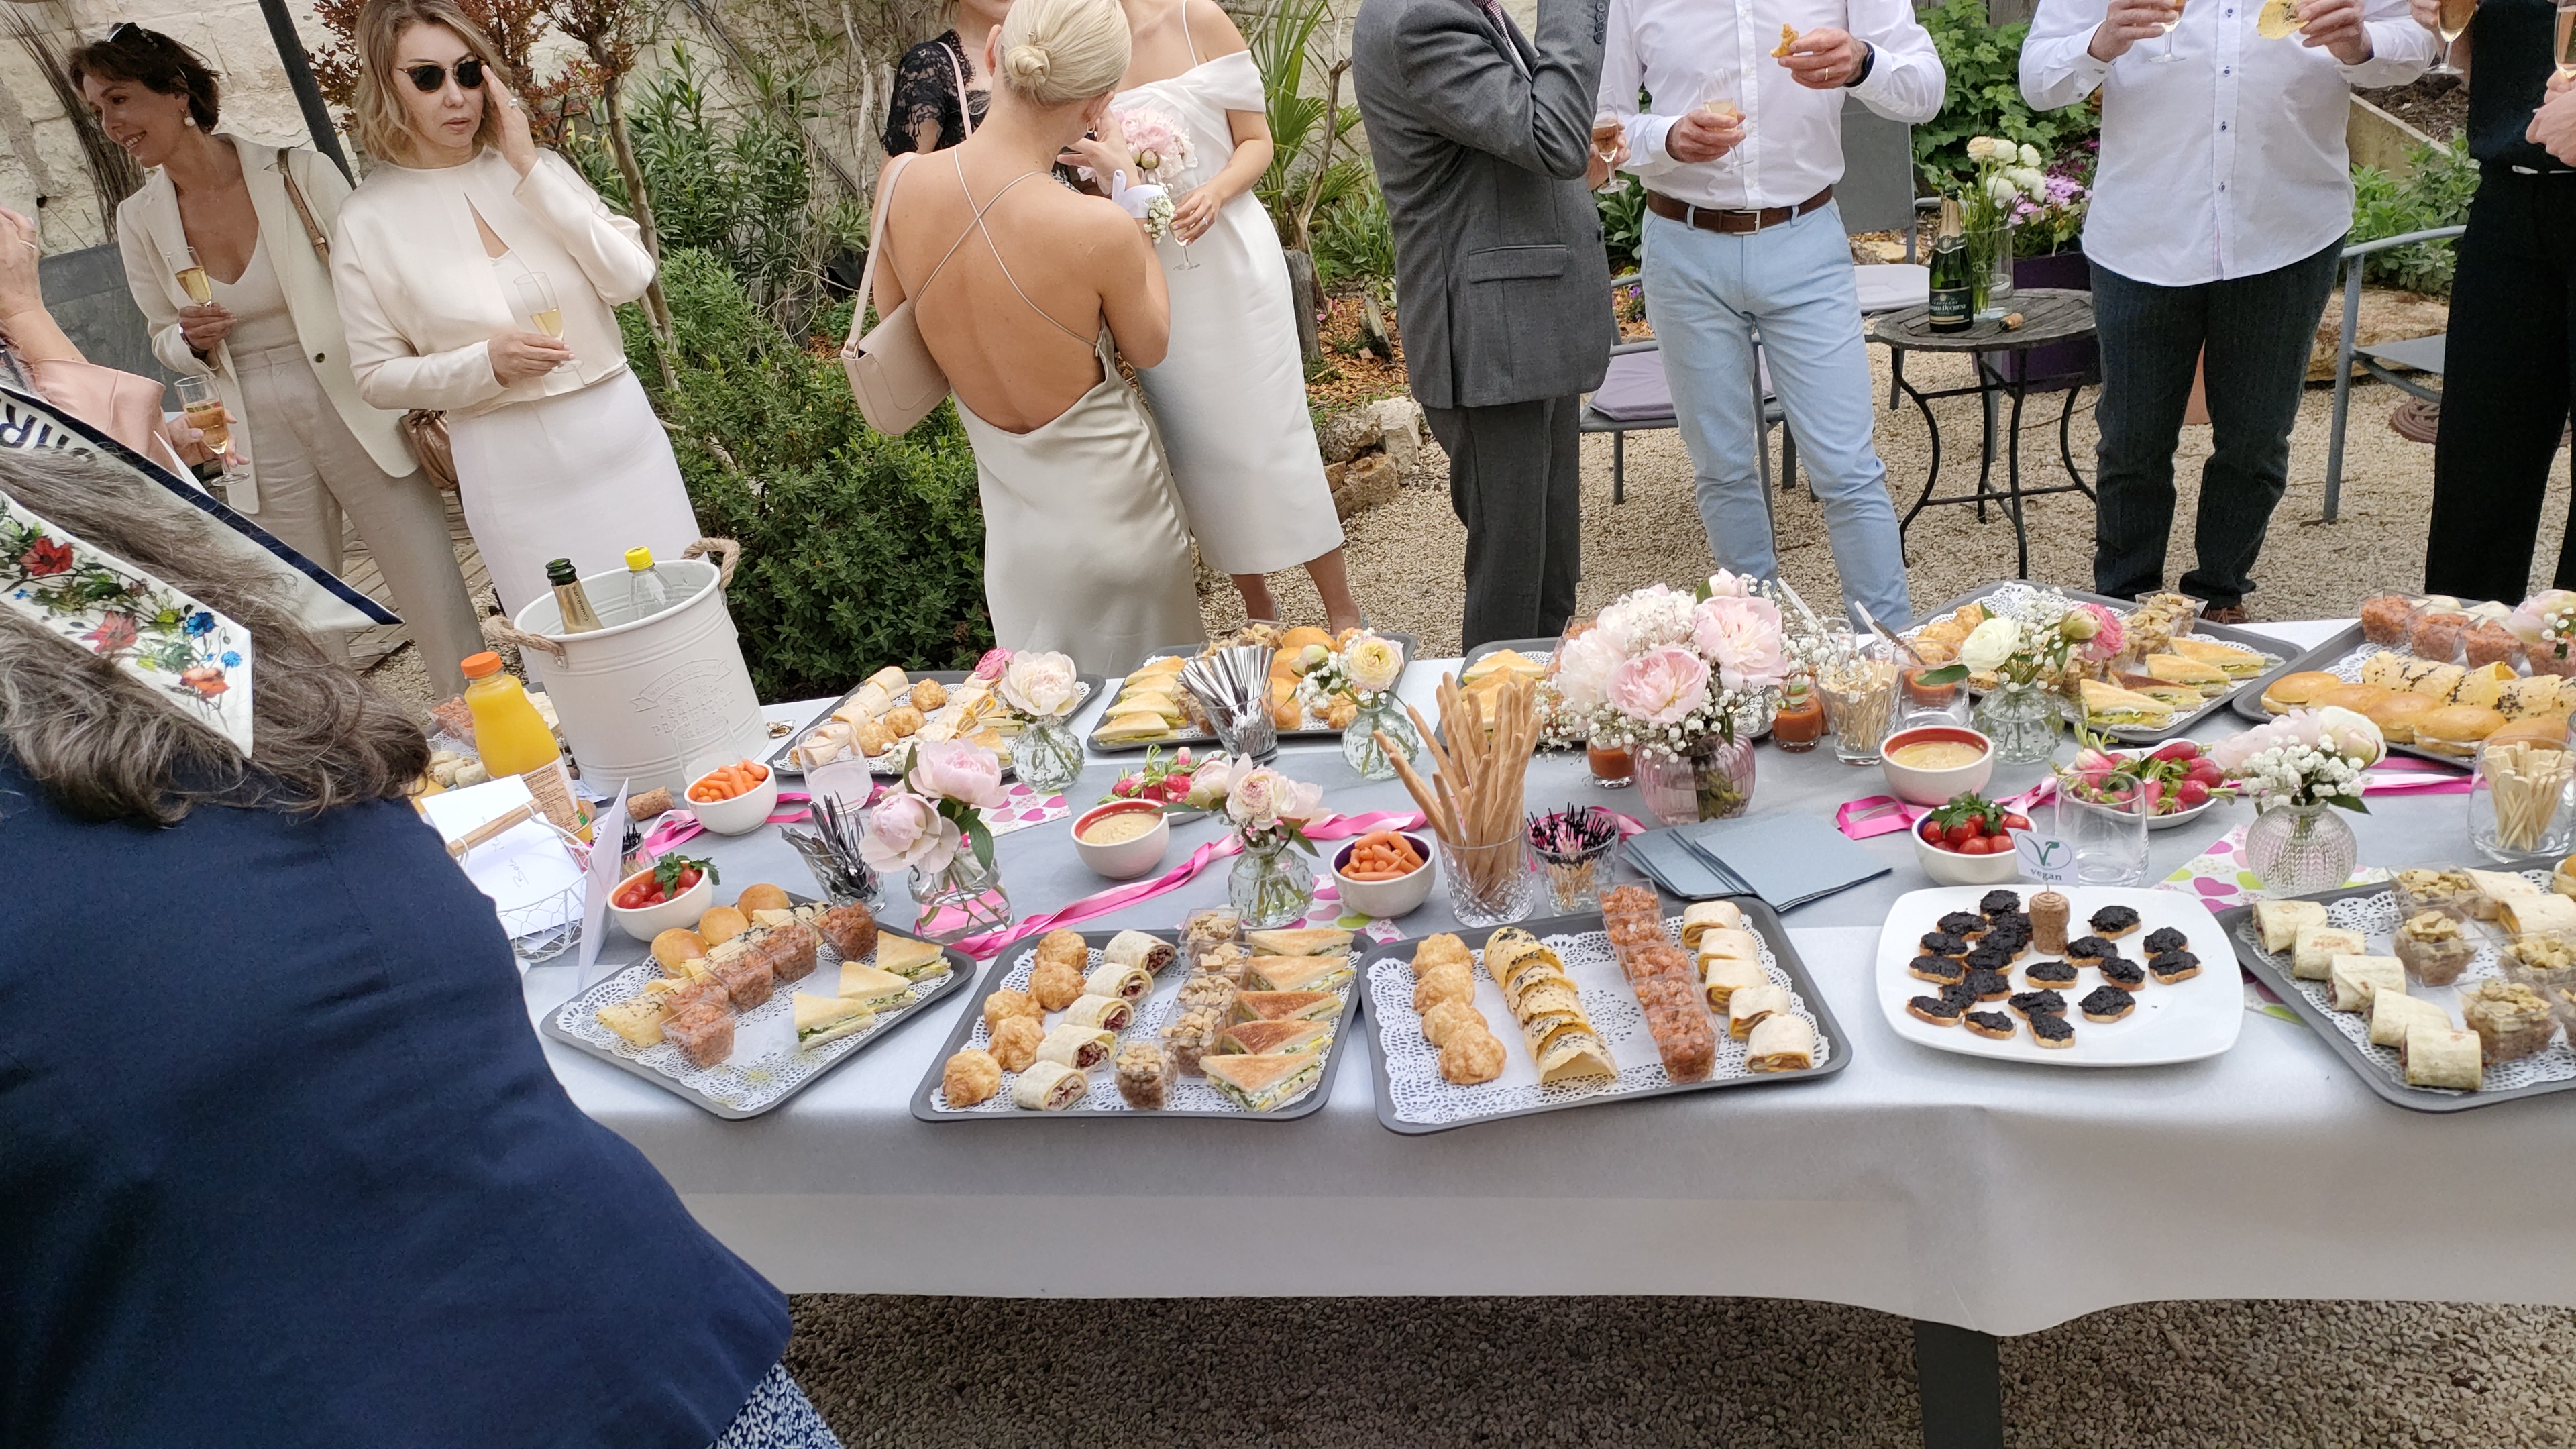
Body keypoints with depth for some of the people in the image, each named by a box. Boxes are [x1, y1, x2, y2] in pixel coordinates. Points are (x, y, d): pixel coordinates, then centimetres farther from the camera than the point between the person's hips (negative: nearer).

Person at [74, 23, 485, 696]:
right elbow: (164, 337, 16)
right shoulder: (140, 221, 4)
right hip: (261, 440, 3)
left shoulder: (297, 172, -7)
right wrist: (195, 342, -8)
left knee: (439, 607, -1)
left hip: (359, 412, -3)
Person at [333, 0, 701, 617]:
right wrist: (487, 364, -15)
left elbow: (630, 278, -7)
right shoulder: (369, 223, -2)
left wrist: (531, 171, -11)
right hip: (510, 464, -3)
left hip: (620, 430, 3)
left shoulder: (539, 168, 5)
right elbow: (377, 376, 2)